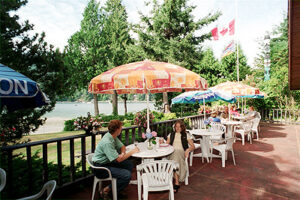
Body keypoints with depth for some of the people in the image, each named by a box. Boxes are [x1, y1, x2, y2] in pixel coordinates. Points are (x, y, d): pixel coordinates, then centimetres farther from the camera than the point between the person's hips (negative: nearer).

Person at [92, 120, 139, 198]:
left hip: (108, 162, 10)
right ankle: (107, 190, -1)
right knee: (127, 175, -20)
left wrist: (122, 153, -11)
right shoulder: (107, 142, -28)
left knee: (129, 164, 4)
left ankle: (119, 187, 12)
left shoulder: (113, 136, 0)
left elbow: (122, 146, 12)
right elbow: (118, 159, -25)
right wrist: (132, 151, -17)